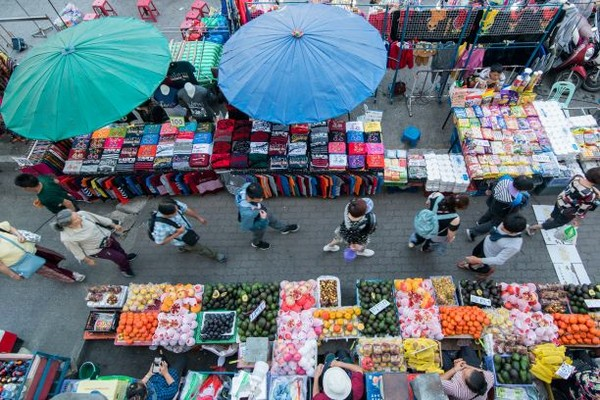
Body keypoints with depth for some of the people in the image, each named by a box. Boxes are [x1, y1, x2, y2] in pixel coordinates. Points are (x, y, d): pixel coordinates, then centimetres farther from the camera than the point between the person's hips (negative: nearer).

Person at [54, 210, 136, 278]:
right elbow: (76, 251, -17)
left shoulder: (82, 214, -29)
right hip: (97, 249, -4)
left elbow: (98, 218, -10)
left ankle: (126, 258, 65)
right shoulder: (67, 238, -36)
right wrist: (87, 260, -2)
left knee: (118, 248, 30)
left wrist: (114, 225, 4)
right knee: (119, 258, 8)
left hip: (106, 235, 4)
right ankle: (125, 269, 44)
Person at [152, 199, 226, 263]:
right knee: (201, 248, 20)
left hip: (186, 229, 4)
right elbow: (160, 242, -28)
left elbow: (186, 210, -13)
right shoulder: (161, 226, -45)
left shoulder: (174, 204, -33)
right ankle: (214, 255, 48)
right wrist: (177, 234, -36)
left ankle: (182, 248, 71)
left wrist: (199, 218, -24)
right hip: (181, 240, -4)